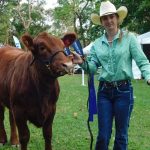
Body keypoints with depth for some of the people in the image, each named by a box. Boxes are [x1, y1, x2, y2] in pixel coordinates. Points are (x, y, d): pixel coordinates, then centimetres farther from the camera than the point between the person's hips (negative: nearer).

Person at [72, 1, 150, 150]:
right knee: (103, 135, 8)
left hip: (124, 90, -2)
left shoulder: (129, 37, -3)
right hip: (104, 91, 3)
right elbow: (92, 67, 2)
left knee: (121, 134, 10)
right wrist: (82, 62, -18)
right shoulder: (97, 43, 8)